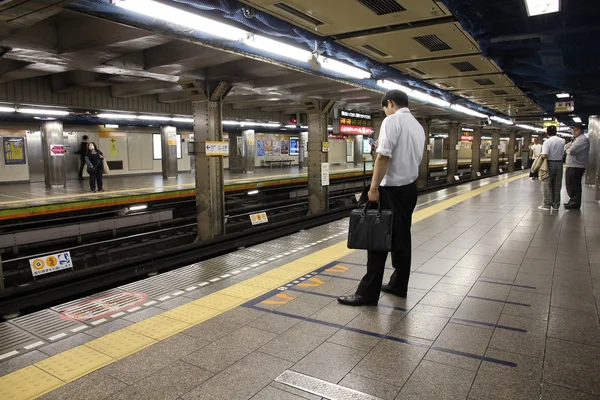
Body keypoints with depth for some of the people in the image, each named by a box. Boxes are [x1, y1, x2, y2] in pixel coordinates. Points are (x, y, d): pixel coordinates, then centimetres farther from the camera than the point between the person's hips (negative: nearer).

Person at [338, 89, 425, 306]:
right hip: (410, 187, 8)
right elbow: (412, 158, 15)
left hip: (392, 189, -8)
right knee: (402, 238, 13)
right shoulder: (418, 126, 14)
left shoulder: (392, 120, -11)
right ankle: (399, 285, 22)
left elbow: (383, 157, -20)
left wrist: (373, 188, -18)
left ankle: (368, 292, -2)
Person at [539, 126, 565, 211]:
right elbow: (565, 152, 0)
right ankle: (556, 205, 17)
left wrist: (540, 156, -3)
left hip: (550, 164, -4)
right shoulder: (562, 141, 1)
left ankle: (547, 204, 7)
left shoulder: (547, 141, -14)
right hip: (559, 163, 4)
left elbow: (544, 155, -22)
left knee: (547, 185, 5)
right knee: (557, 185, 12)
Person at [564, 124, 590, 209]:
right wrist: (569, 146, -3)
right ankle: (573, 201, 25)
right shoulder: (576, 139, 19)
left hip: (576, 166, -10)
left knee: (574, 186, -4)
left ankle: (575, 203, 3)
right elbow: (565, 147, 19)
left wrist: (568, 149, 0)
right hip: (572, 166, 10)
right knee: (570, 185, 15)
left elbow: (571, 151, -23)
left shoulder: (583, 139, -14)